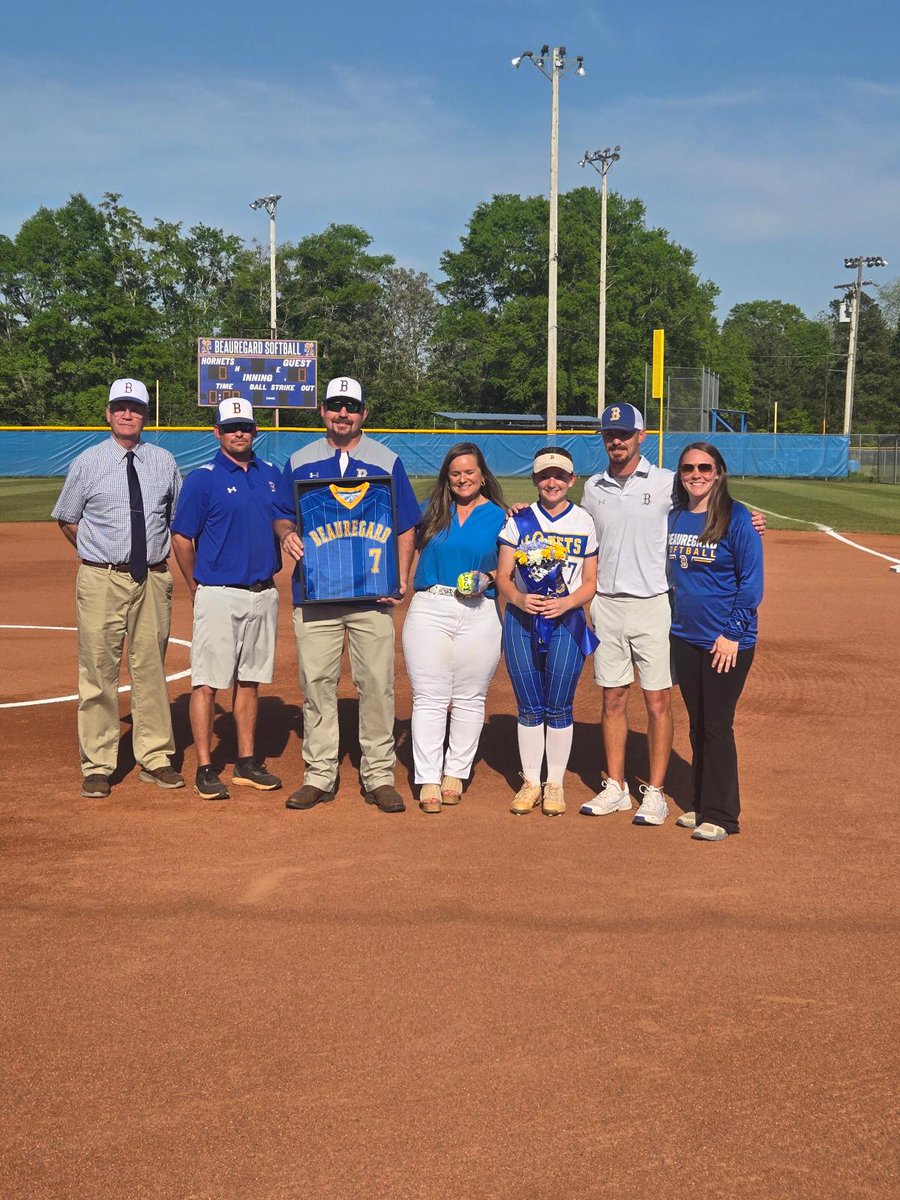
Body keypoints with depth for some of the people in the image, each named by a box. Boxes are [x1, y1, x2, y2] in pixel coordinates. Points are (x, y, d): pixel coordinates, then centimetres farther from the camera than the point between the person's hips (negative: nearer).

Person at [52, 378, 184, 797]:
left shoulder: (164, 462, 8)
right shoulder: (87, 463, 2)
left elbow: (178, 517, 17)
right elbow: (67, 519, 11)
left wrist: (155, 556, 8)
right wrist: (101, 558, 7)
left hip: (153, 579, 2)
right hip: (101, 581, -2)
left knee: (151, 670, 9)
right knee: (99, 672, 0)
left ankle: (154, 759, 19)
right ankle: (97, 766, 9)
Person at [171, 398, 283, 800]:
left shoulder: (271, 474, 10)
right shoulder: (203, 478, -6)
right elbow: (181, 538, -4)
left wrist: (273, 570, 11)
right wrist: (198, 589, 2)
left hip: (263, 593, 5)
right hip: (219, 595, -5)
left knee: (249, 679, 12)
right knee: (208, 682, -3)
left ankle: (246, 763, 21)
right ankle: (205, 769, 5)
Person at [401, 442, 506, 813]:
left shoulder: (498, 517, 7)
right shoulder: (434, 510, 11)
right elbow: (414, 547, 19)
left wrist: (487, 577, -9)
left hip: (479, 614, 0)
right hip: (429, 611, 1)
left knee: (469, 699, 5)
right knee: (429, 698, -2)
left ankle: (456, 774, 18)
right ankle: (428, 780, 2)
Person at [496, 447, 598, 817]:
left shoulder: (584, 522, 2)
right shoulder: (518, 520, 4)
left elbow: (590, 582, 2)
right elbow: (503, 576, 3)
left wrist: (565, 603, -16)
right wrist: (518, 598, -17)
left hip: (567, 621, -1)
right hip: (521, 620, 1)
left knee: (559, 708, 3)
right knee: (529, 708, 6)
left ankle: (555, 784, 16)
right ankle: (530, 783, 18)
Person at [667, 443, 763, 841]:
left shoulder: (737, 518, -9)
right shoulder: (673, 518, 8)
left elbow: (751, 582, -10)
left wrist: (732, 633, -14)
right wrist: (672, 624, 12)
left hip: (727, 642, -6)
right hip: (684, 637, 6)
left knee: (717, 726, -1)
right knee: (697, 725, 13)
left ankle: (720, 815, 10)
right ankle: (702, 805, 25)